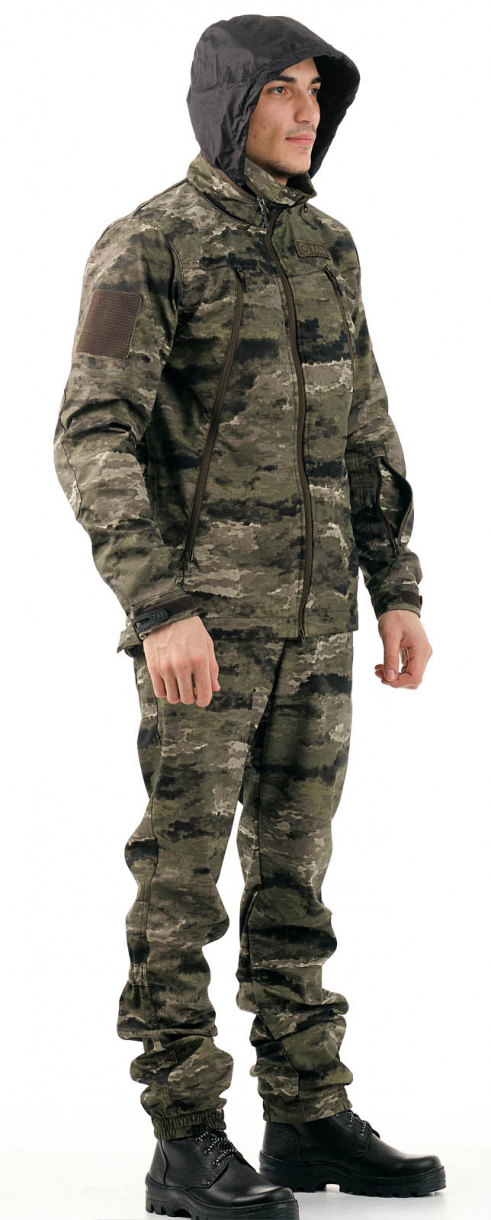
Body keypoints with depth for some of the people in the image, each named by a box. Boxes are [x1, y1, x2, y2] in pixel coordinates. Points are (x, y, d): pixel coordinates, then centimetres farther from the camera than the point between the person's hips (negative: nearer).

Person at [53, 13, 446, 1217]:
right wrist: (160, 610, -26)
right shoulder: (144, 246, -9)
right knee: (184, 879, -4)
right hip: (201, 601, -7)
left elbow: (362, 432, 16)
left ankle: (309, 1121, 16)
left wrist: (398, 592, 10)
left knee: (294, 868, 9)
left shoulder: (324, 246, 13)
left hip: (310, 605, 7)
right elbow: (93, 443, -16)